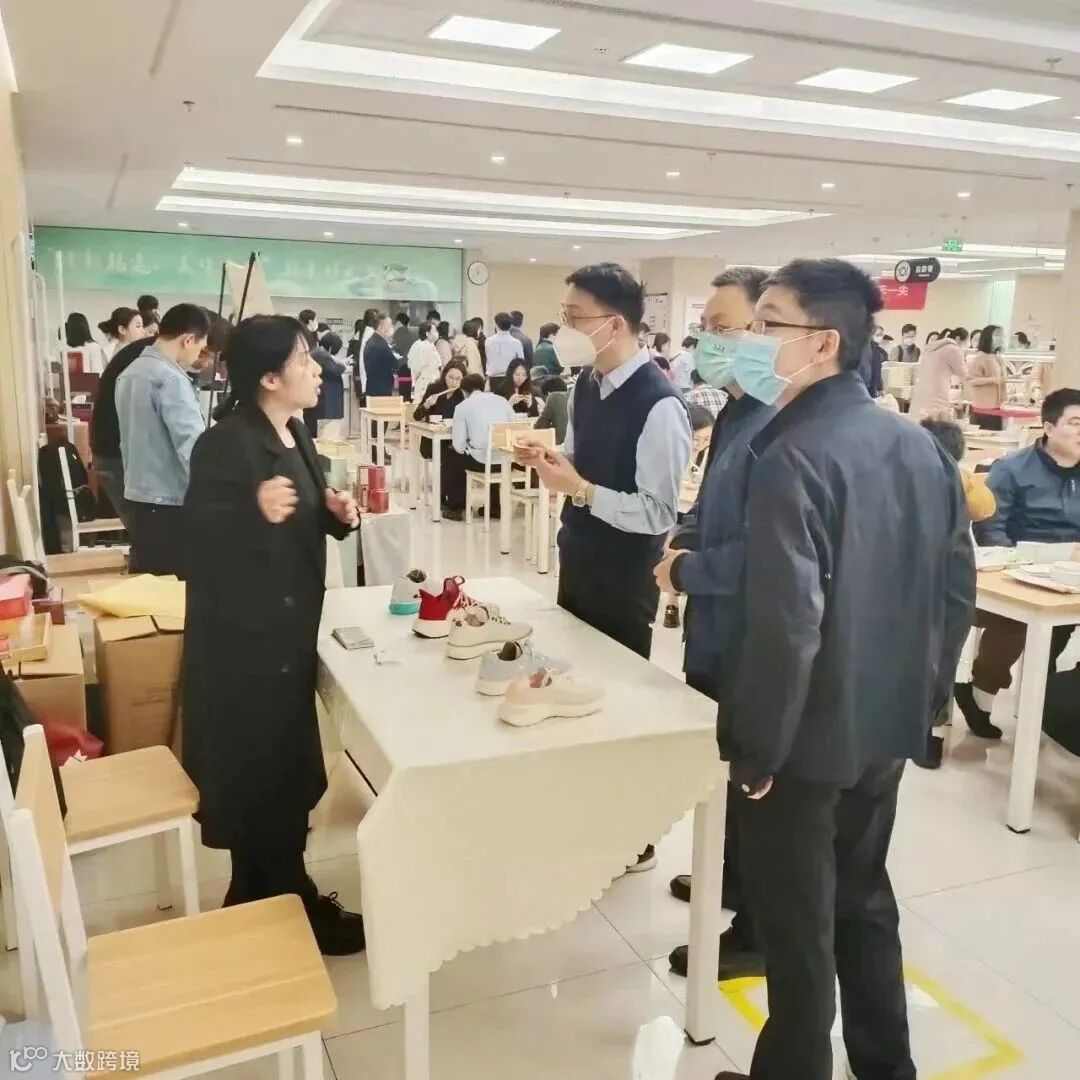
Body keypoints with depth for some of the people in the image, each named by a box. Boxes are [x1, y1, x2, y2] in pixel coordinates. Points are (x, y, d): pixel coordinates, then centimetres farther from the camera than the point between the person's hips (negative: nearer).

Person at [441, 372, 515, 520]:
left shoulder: (463, 406, 0)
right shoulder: (502, 400, 11)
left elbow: (459, 446, -4)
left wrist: (466, 447, 18)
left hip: (481, 460, -4)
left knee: (450, 454, 26)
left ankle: (455, 507, 29)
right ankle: (495, 506, 41)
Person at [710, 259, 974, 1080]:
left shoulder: (791, 461, -23)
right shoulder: (920, 445, 1)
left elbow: (785, 630, -27)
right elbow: (957, 587, 8)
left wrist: (755, 751, -15)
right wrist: (923, 696, 17)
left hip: (811, 737, -8)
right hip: (888, 727, 8)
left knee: (798, 926, 12)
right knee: (864, 897, 25)